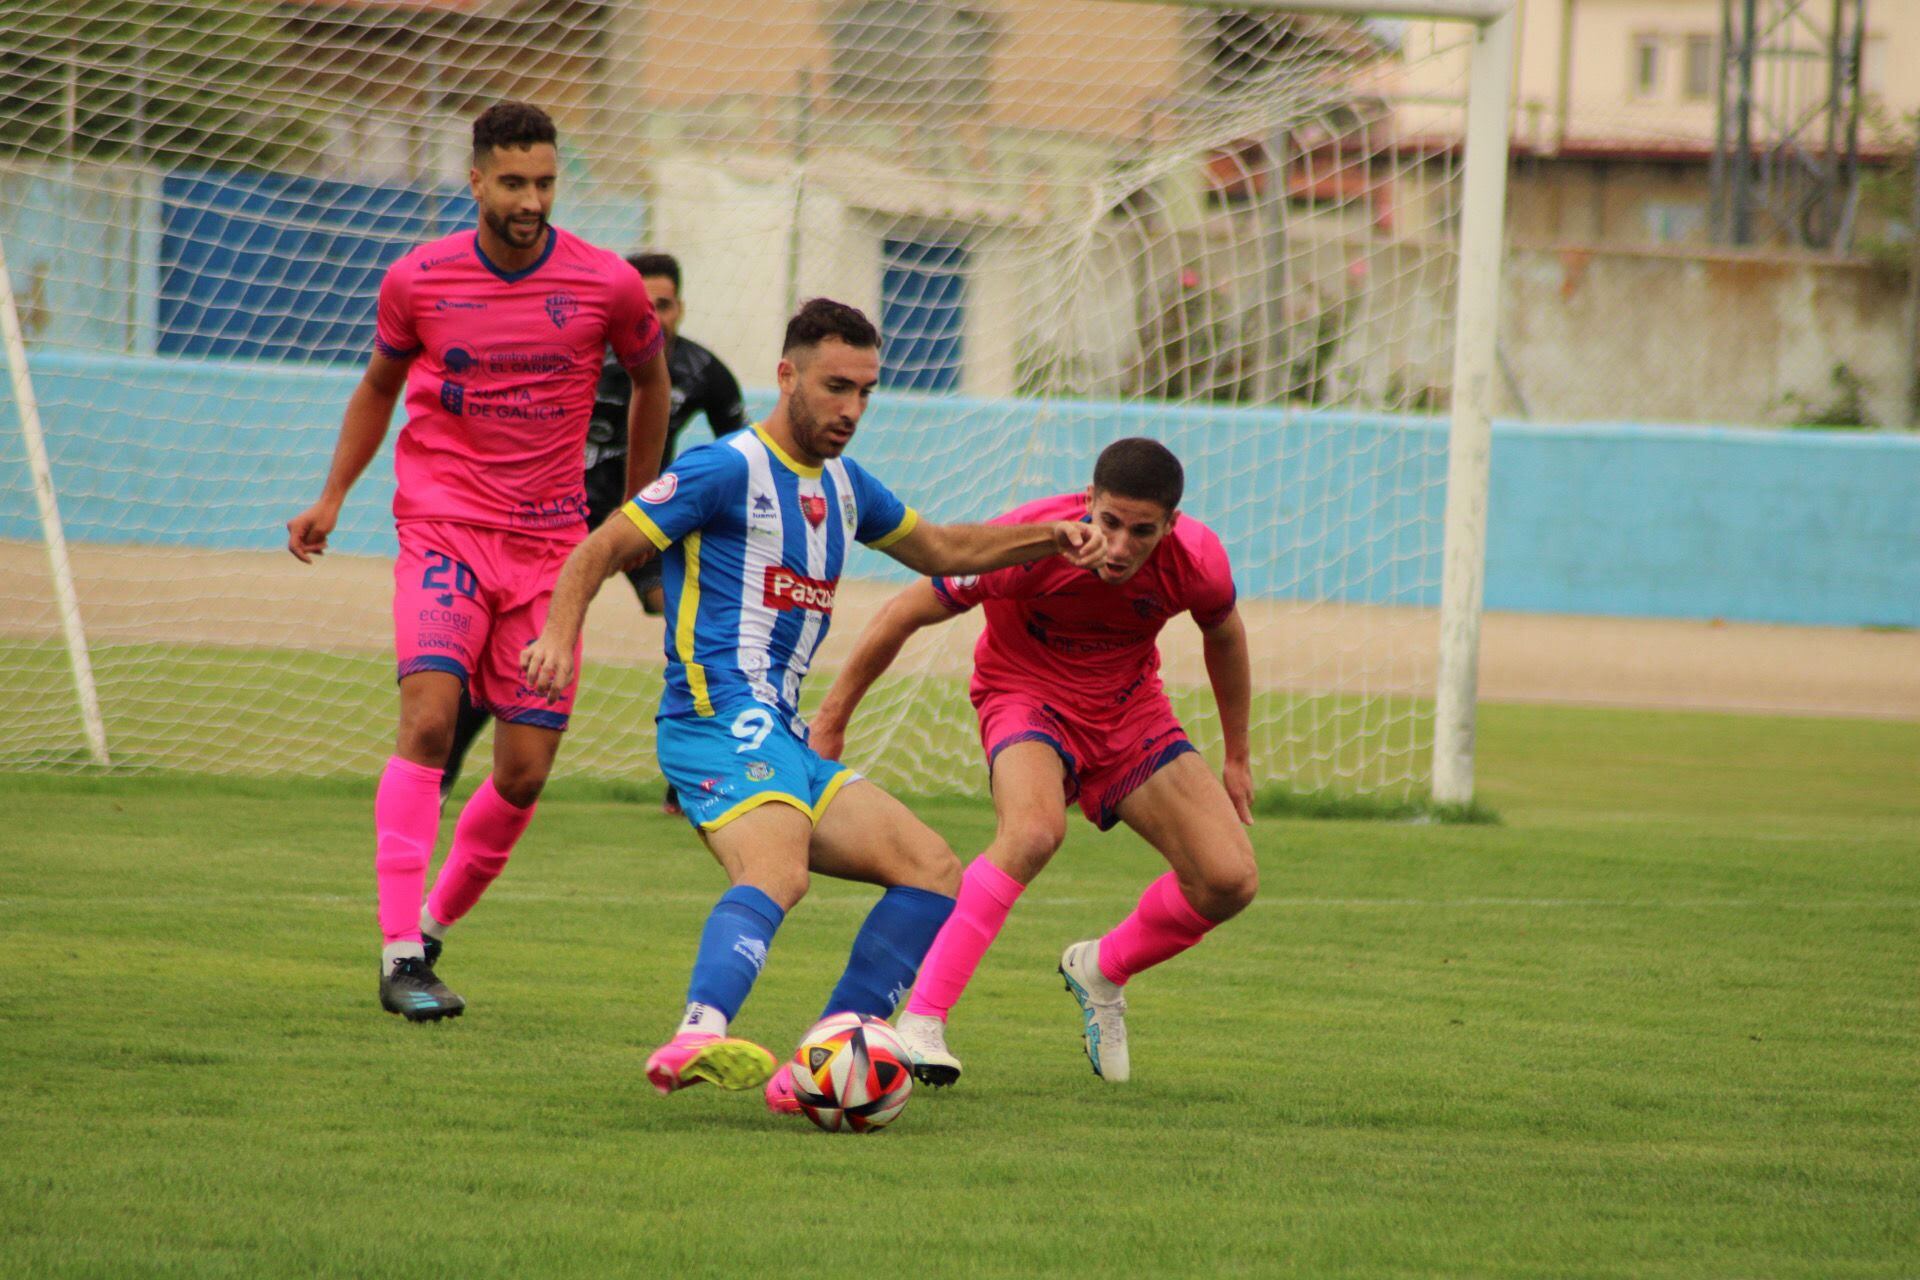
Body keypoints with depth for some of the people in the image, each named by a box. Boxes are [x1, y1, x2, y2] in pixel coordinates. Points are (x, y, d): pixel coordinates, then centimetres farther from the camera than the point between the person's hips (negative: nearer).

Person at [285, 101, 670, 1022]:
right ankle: (400, 954, -20)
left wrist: (638, 514, 21)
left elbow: (650, 382, 16)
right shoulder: (418, 281, -2)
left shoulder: (609, 286, -4)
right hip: (442, 525, -1)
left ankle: (434, 925, 23)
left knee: (525, 772, -1)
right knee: (429, 717, -21)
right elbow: (380, 384, 17)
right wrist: (332, 497, 10)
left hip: (549, 545, 1)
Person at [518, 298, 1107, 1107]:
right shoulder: (730, 469, -3)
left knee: (934, 872, 3)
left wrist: (1049, 538, 24)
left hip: (783, 737, 9)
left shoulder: (843, 487, 22)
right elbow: (598, 553, -6)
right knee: (777, 874, -35)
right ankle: (697, 1039, -58)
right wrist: (560, 634, -24)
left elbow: (940, 550, 38)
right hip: (723, 717, -9)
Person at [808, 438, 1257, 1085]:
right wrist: (832, 719, -7)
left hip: (1131, 711, 4)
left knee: (1230, 881, -10)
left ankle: (1102, 970, 20)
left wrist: (1236, 758, 16)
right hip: (1027, 695, -4)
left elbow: (1224, 636, 6)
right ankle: (921, 1022, -34)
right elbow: (905, 613, -16)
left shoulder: (1198, 562, -20)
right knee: (1034, 830, -37)